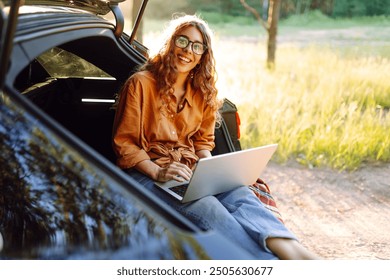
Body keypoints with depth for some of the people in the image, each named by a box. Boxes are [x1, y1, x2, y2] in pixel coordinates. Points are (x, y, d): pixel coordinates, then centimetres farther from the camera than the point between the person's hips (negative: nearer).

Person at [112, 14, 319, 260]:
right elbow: (124, 142, -5)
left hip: (189, 172, 5)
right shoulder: (141, 84, -4)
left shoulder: (203, 92, 13)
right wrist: (157, 172, -21)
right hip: (146, 172, -5)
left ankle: (295, 252, -51)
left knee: (239, 193, -30)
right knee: (205, 206, -36)